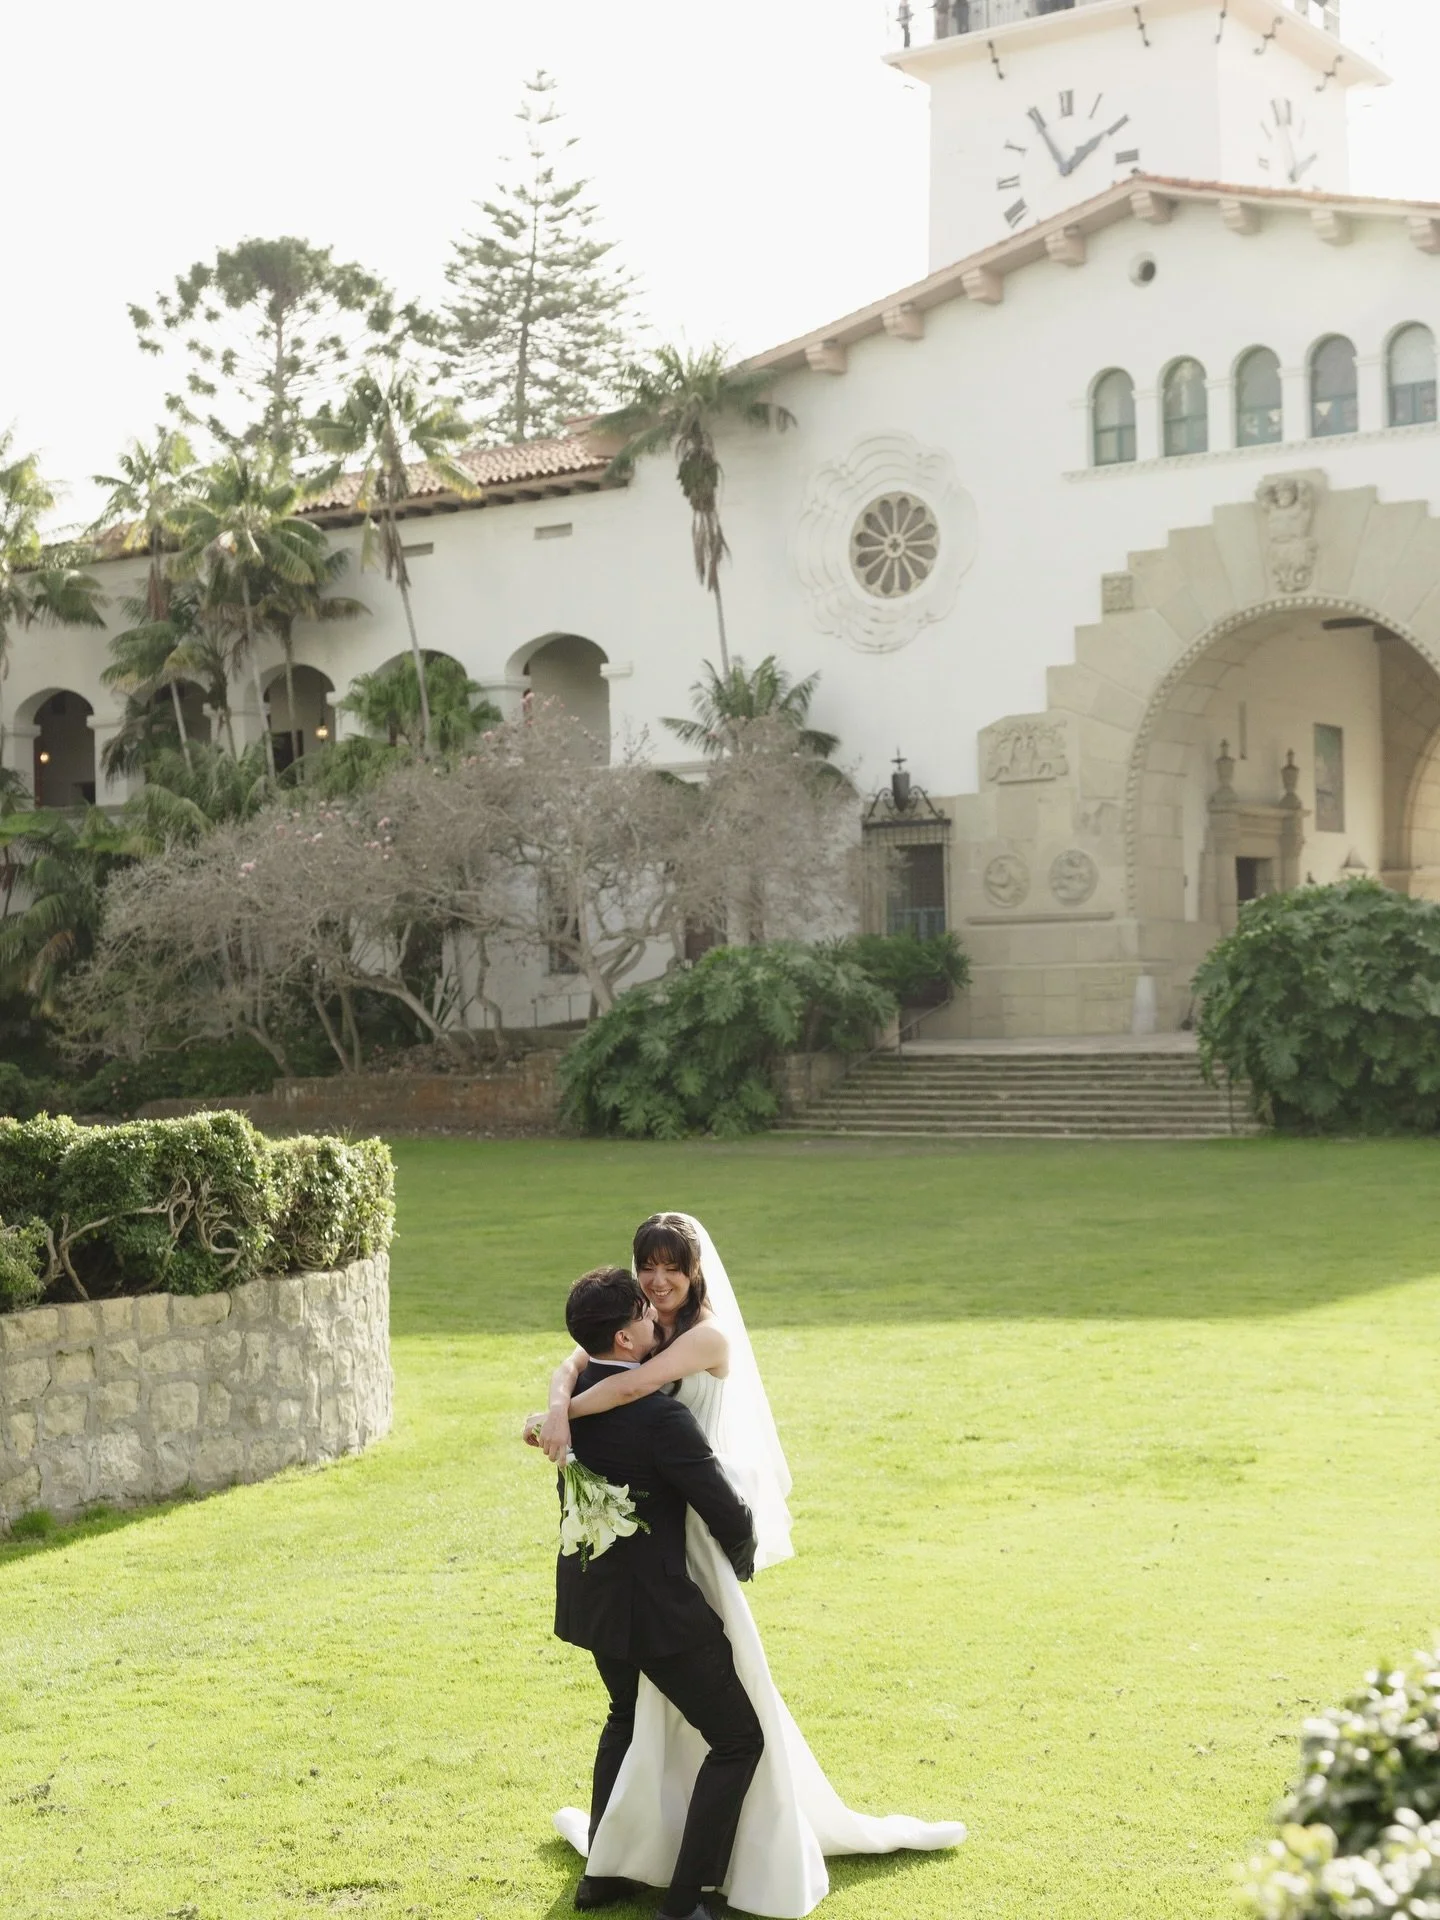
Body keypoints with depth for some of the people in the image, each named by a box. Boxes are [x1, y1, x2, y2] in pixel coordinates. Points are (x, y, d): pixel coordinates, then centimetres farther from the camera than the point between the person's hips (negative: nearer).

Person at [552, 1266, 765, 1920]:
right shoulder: (659, 1415, -27)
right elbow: (730, 1516, -20)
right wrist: (742, 1562, 1)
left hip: (588, 1592, 8)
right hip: (655, 1603, -8)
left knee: (627, 1714, 32)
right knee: (737, 1738, 7)